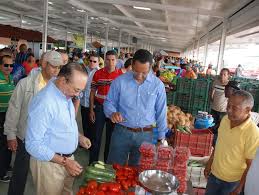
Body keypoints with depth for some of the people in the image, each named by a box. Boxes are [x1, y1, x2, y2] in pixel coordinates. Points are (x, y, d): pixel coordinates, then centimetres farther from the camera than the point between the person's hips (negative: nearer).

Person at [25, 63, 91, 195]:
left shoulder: (66, 95, 1)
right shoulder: (44, 102, -27)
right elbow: (33, 145, -25)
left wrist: (79, 136, 1)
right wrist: (64, 162, -23)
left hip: (67, 159, 8)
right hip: (50, 163, -8)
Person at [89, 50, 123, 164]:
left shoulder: (121, 75, -3)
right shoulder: (98, 73, -2)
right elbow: (92, 92, 3)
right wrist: (91, 110, -2)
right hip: (99, 108, 0)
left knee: (110, 137, 13)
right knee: (96, 137, 5)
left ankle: (107, 162, 31)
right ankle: (92, 163, 20)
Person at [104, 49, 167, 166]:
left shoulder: (158, 85, -3)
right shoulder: (120, 81, -6)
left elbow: (161, 113, 4)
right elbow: (109, 102, 3)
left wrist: (161, 138, 5)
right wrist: (112, 113, -20)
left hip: (145, 135, 1)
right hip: (121, 132, 0)